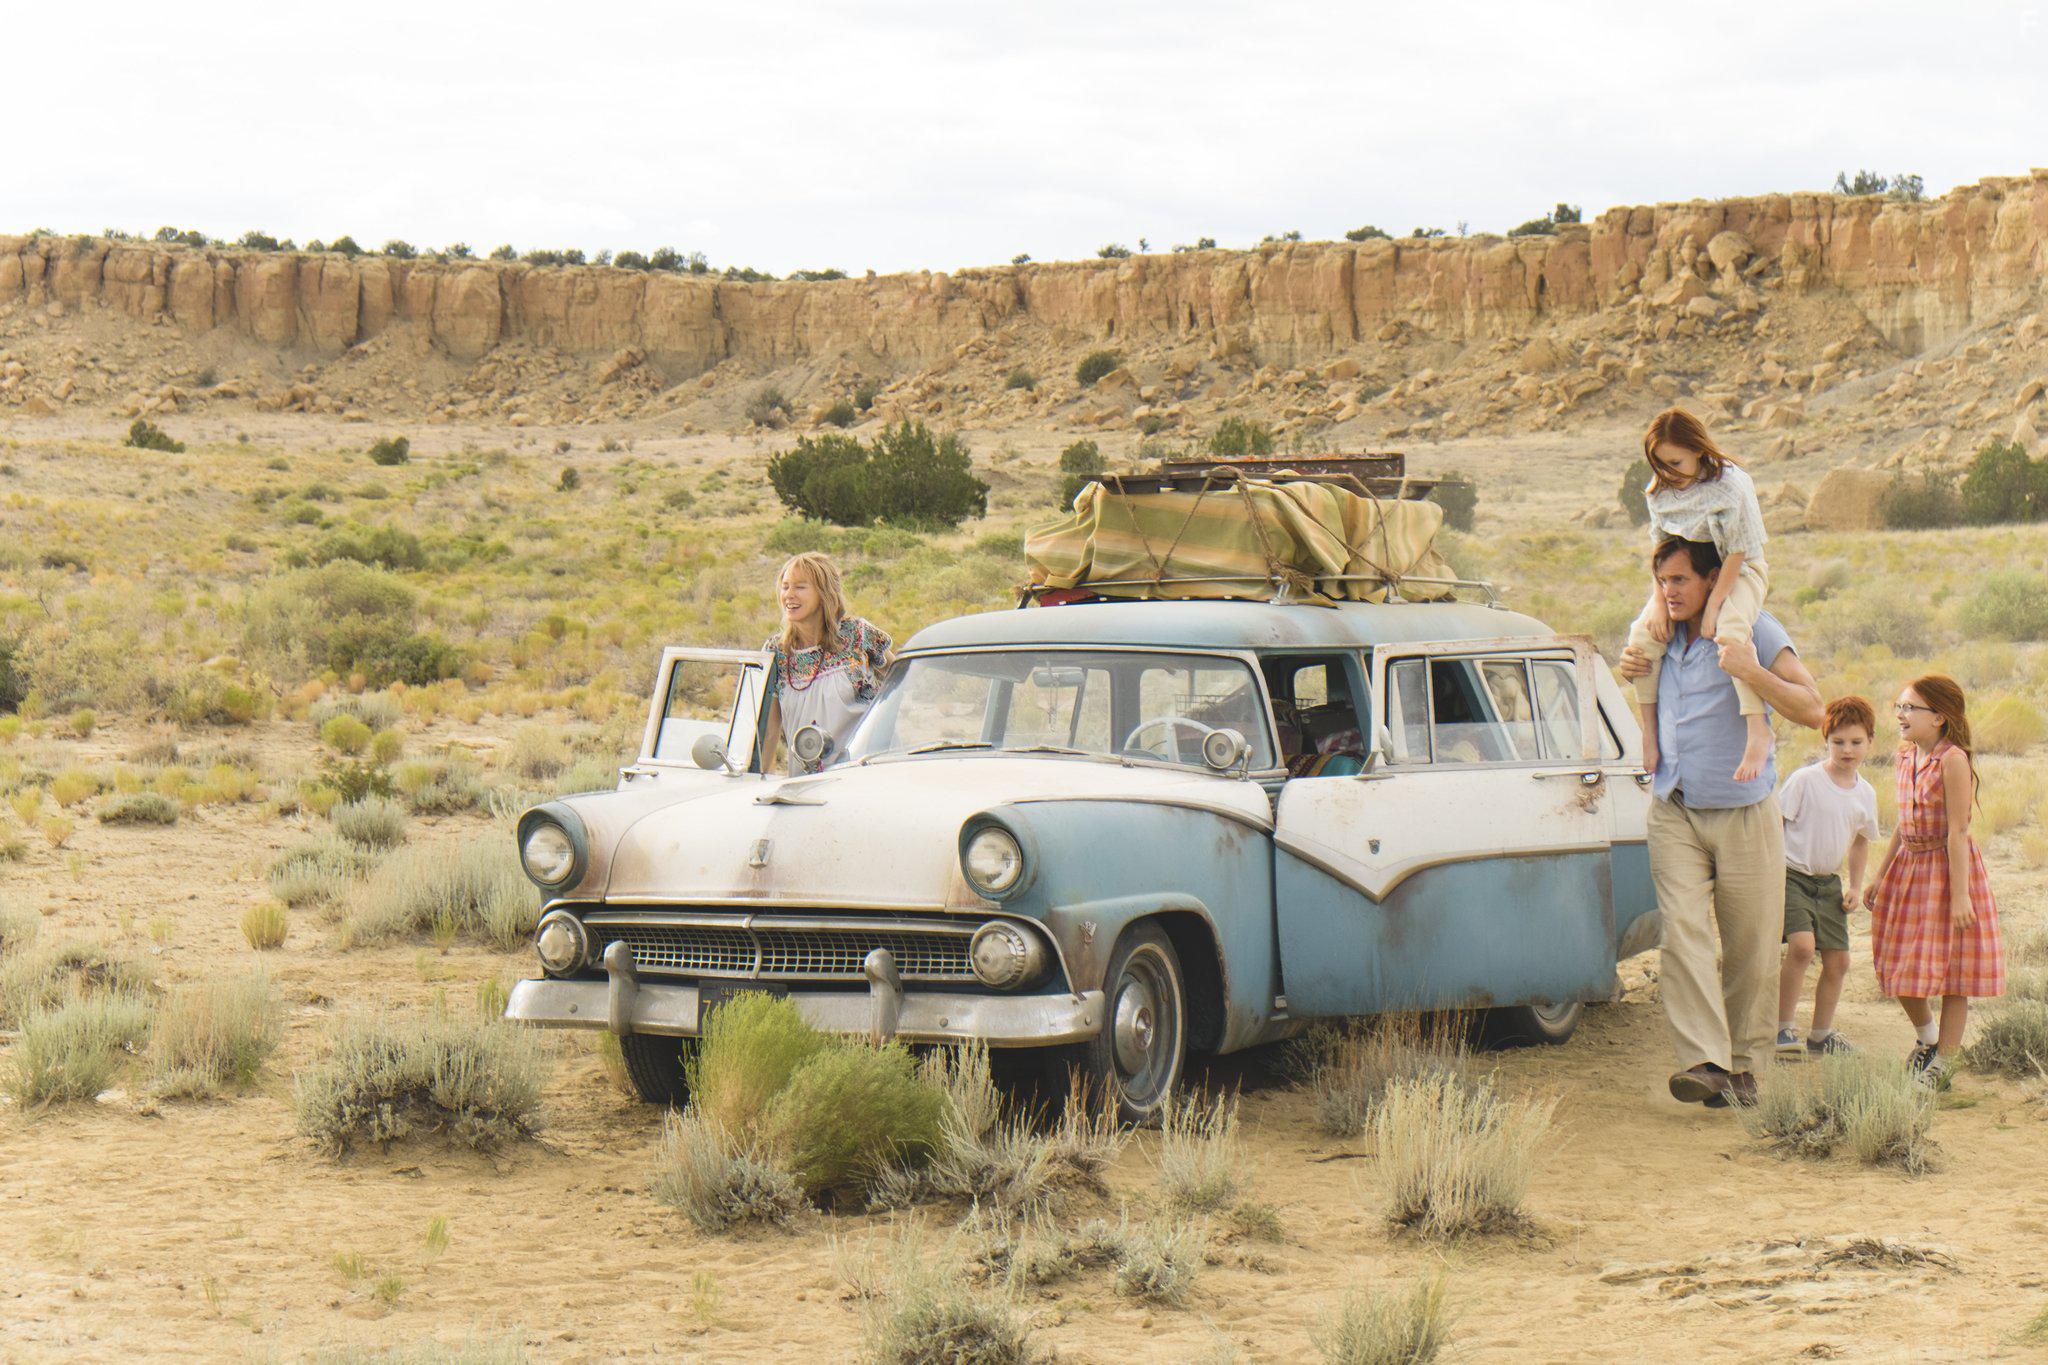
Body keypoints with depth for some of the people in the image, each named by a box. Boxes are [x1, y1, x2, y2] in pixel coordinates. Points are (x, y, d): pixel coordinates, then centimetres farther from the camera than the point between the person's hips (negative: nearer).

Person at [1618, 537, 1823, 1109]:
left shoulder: (1754, 629, -5)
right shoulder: (1663, 638, 13)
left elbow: (1812, 709, -10)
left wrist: (1753, 674, -25)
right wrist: (1630, 672, 10)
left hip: (1744, 814, -4)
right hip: (1674, 812, 4)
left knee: (1750, 949, 2)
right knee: (1682, 932, -14)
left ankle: (1743, 1065, 15)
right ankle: (1704, 1062, -23)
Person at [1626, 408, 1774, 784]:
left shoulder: (1731, 485, -20)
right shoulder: (1660, 491, -3)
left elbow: (1738, 552, -18)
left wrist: (1712, 607, -23)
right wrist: (1659, 601, -11)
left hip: (1739, 573, -6)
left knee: (1730, 632, -37)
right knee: (1643, 634, -19)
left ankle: (1758, 731, -40)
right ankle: (1649, 729, -8)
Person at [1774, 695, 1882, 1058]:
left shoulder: (1865, 794, 7)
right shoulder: (1805, 780, -11)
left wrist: (1855, 886, 13)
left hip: (1829, 883, 6)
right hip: (1792, 875, -6)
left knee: (1838, 960, 5)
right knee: (1801, 945, -25)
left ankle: (1821, 1035, 23)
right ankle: (1783, 1027, -14)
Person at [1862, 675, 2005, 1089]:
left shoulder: (1952, 760, -17)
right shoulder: (1907, 758, 7)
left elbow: (1957, 831, -20)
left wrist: (1959, 895, -21)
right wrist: (1880, 877, 17)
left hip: (1947, 868, -8)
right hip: (1909, 868, 8)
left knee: (1951, 972, 1)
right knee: (1898, 962, 12)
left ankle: (1941, 1063, 9)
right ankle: (1927, 1036, 35)